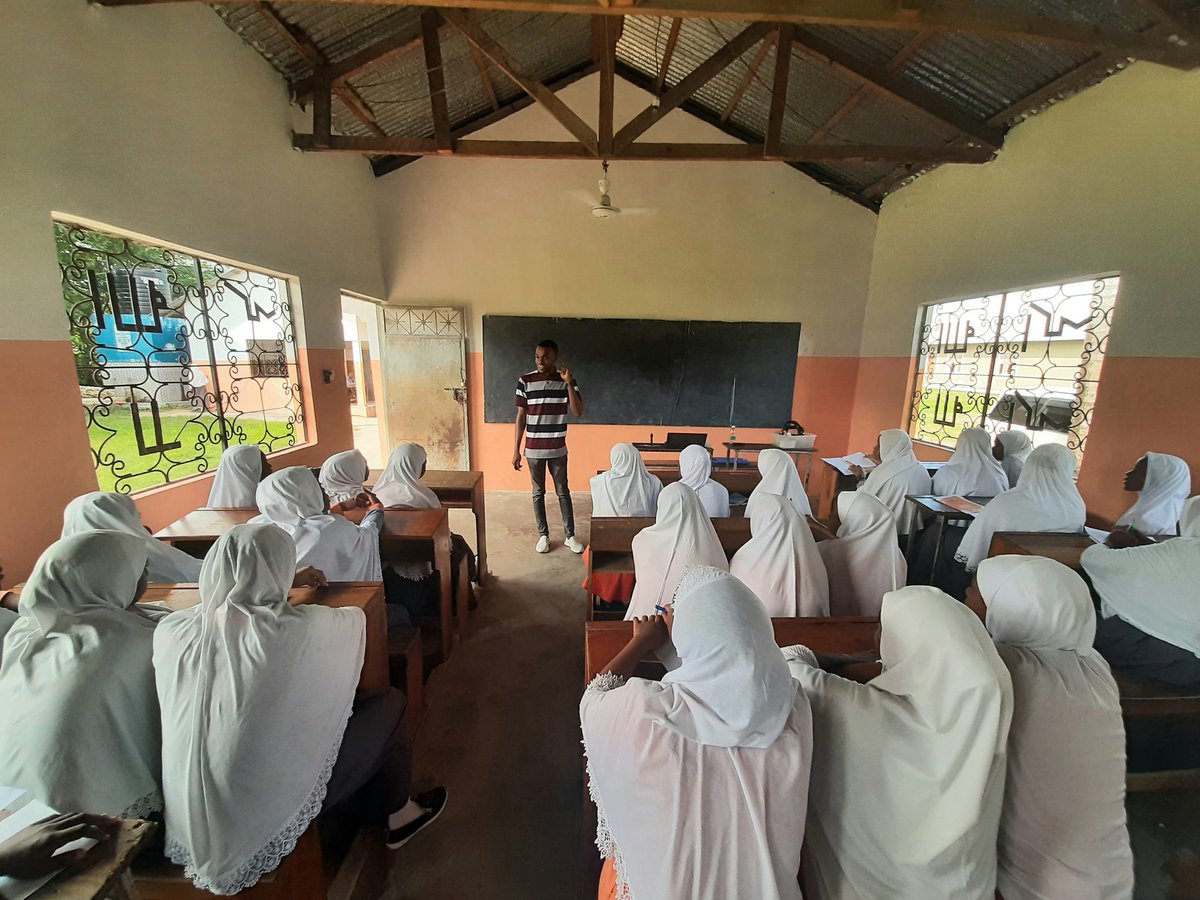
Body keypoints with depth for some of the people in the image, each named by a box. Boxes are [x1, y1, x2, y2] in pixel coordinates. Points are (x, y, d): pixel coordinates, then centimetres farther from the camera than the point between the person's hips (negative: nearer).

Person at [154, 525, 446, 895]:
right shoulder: (302, 629, -25)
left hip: (189, 817, 6)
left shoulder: (170, 632, -12)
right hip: (267, 813, -6)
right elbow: (356, 617, -3)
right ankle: (399, 815, 33)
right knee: (390, 704, 10)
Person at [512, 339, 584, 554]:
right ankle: (543, 535, 27)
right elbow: (521, 416, -2)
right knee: (538, 493, 11)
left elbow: (578, 412, -13)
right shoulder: (525, 381, -5)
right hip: (534, 449, 0)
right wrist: (516, 449, -3)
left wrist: (569, 383, -23)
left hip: (558, 449, 0)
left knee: (563, 492, 10)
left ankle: (570, 536, 23)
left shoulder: (567, 381, -4)